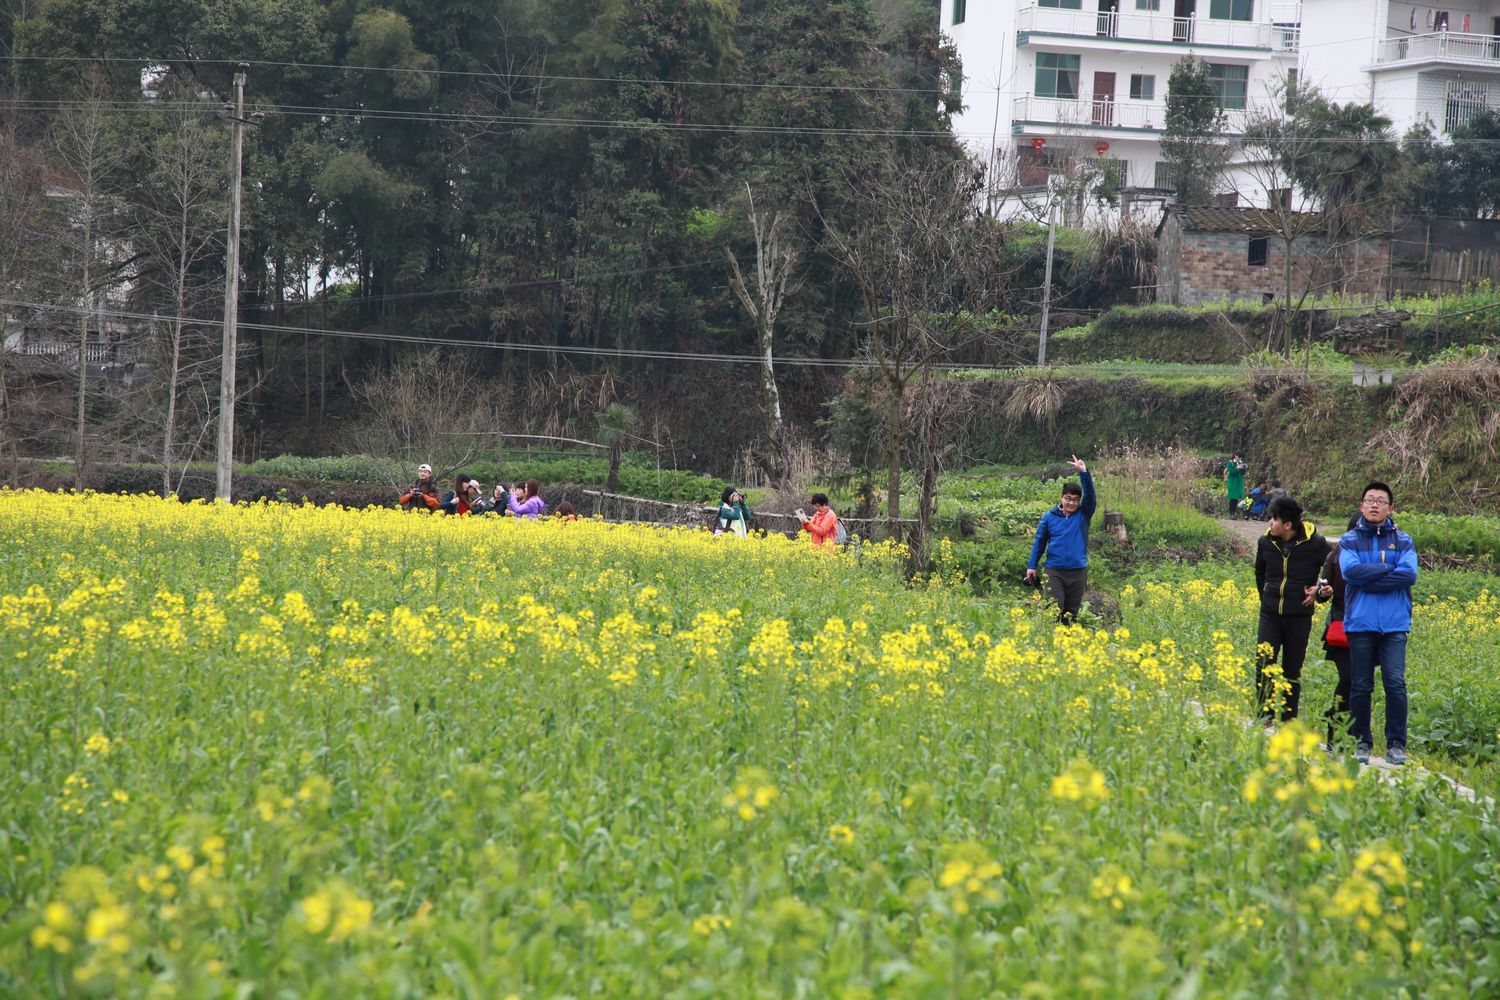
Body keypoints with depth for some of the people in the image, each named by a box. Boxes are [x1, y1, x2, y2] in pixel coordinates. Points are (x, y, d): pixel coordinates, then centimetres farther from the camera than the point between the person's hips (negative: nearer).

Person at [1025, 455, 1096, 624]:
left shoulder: (1083, 515, 3)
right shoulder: (1049, 517, 3)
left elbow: (1090, 495, -10)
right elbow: (1039, 542, 10)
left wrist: (1084, 472, -23)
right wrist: (1032, 566, 10)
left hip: (1078, 571, 1)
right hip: (1055, 571, -1)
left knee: (1071, 613, 8)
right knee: (1055, 610, -7)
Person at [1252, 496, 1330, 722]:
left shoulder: (1315, 544, -8)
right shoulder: (1266, 543, 3)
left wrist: (1319, 591, -7)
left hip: (1299, 617, -2)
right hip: (1270, 615, 2)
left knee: (1292, 672, 6)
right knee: (1263, 666, -10)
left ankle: (1289, 722, 14)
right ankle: (1264, 719, -4)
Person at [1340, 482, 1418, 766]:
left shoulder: (1403, 540, 8)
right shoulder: (1350, 540, 8)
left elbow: (1410, 574, -8)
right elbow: (1349, 569, -11)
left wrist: (1368, 580, -10)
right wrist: (1389, 569, -9)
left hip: (1394, 624, 0)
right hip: (1360, 623, 0)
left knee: (1396, 683, -9)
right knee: (1360, 686, 4)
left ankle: (1396, 744, -1)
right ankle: (1361, 742, 13)